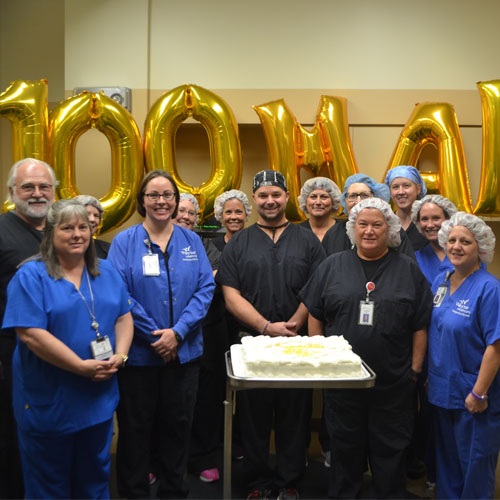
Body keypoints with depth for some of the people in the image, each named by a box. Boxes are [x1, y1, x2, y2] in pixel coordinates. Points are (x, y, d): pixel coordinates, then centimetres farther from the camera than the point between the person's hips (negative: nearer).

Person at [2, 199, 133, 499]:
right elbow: (31, 335, -20)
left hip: (100, 398, 5)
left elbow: (123, 317, 8)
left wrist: (120, 355, -11)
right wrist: (82, 367, -22)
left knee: (96, 475, 21)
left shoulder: (107, 273, 7)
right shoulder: (31, 276, -11)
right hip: (48, 401, -5)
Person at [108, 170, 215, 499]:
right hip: (138, 352, -2)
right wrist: (155, 335, -14)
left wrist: (177, 332, -13)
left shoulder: (191, 241, 5)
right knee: (136, 426, 9)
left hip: (184, 351, 3)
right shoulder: (125, 242, -3)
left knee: (178, 424, 13)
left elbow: (205, 289, -1)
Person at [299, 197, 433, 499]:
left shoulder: (409, 269, 2)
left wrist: (415, 369, -1)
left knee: (390, 450, 12)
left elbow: (421, 325, 2)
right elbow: (315, 316, 6)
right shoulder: (333, 265, 4)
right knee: (345, 447, 15)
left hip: (394, 383, -1)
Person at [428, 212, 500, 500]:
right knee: (446, 459, 21)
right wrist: (430, 376, 10)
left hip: (473, 399, -6)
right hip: (442, 391, 6)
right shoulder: (441, 281, 5)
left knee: (474, 466, 9)